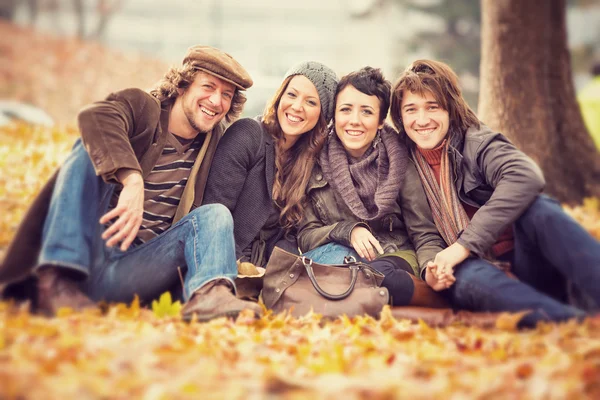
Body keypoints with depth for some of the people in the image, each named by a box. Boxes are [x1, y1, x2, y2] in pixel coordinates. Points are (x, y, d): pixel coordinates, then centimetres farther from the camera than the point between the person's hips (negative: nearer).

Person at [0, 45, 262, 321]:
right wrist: (132, 180, -39)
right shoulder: (141, 106, -2)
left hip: (131, 269, 3)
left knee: (215, 214, -14)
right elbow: (96, 116, -25)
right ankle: (55, 279, -33)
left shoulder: (215, 141, 14)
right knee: (92, 148, -20)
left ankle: (209, 293, -47)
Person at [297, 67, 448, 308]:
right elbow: (305, 235, -1)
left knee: (378, 273, -37)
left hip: (396, 257, -1)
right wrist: (348, 231, -20)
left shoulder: (399, 163, -1)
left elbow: (425, 235, -1)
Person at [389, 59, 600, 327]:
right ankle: (573, 321, -55)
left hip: (523, 264, -1)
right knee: (468, 276, -34)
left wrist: (465, 244, -28)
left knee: (535, 209, -31)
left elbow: (526, 177, -24)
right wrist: (432, 271, -13)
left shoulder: (476, 142, -2)